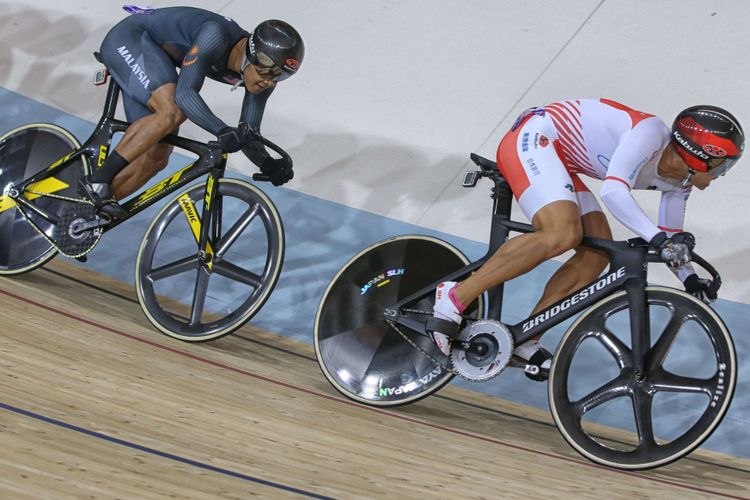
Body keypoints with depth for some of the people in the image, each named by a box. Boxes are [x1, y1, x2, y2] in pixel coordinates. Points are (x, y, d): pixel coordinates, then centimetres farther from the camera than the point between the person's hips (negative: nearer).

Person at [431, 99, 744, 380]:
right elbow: (613, 191, -36)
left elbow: (669, 243, 13)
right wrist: (656, 237, -41)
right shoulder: (651, 133, -24)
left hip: (560, 162, 10)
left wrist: (690, 280, -3)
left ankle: (524, 341, 3)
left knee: (598, 251, -3)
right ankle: (457, 296, -26)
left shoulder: (679, 183, 4)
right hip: (532, 138, -10)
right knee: (563, 234, -30)